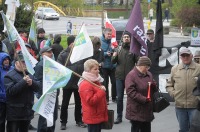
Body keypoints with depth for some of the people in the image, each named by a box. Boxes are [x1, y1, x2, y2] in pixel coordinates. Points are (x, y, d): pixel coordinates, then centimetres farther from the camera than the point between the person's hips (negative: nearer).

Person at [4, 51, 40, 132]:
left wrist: (32, 83, -15)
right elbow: (10, 91, -22)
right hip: (14, 112, -7)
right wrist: (23, 82, -21)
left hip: (27, 110, 7)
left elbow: (37, 88, 7)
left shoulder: (29, 74, 14)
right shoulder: (9, 76, -8)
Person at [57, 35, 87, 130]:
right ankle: (63, 122, 19)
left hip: (79, 82, 2)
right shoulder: (63, 54, -8)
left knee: (79, 103, 15)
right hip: (67, 83, -2)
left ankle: (79, 120, 29)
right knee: (65, 104, 7)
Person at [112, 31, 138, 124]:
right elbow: (113, 62, 6)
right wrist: (114, 57, -14)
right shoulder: (118, 49, 7)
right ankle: (119, 116, 11)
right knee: (119, 97, 5)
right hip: (119, 76, 2)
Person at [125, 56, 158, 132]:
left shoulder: (149, 74, 13)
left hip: (147, 110, 7)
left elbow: (154, 90, 21)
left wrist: (154, 86, -4)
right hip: (136, 110, -7)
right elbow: (130, 91, -20)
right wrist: (144, 99, -23)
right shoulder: (131, 75, -11)